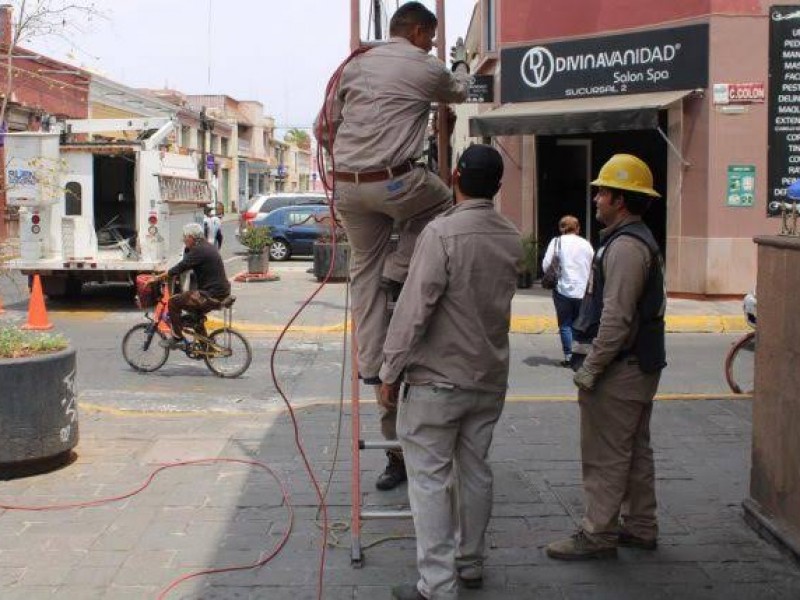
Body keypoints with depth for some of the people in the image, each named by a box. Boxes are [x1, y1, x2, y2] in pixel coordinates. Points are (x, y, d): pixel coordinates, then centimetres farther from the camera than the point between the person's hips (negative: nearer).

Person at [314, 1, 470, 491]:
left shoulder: (356, 66, 16)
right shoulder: (426, 68, 2)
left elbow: (323, 128, 17)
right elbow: (457, 93, 26)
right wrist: (463, 70, 48)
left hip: (348, 186, 5)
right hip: (396, 183, -5)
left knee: (366, 275, 14)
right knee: (442, 200, 26)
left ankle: (372, 363, 16)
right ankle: (400, 272, 14)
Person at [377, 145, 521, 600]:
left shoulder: (442, 232, -19)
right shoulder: (513, 238, 2)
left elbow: (414, 309, -20)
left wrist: (391, 372, -12)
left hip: (438, 379, -6)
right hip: (491, 377, 7)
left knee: (430, 479, 1)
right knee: (476, 472, 17)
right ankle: (470, 564, 30)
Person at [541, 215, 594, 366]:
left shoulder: (557, 242, -2)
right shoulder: (585, 244, 8)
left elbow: (546, 265, -8)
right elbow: (594, 266, 7)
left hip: (563, 290, -3)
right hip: (582, 291, 3)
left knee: (565, 325, 4)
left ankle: (568, 356, 1)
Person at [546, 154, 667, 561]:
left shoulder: (626, 245, -18)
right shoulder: (637, 240, 16)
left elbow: (616, 318, -24)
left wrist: (589, 369, -19)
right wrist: (592, 363, 20)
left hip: (619, 370, -11)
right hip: (638, 367, 11)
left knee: (605, 456, -3)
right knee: (634, 451, 17)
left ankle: (598, 534, 4)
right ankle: (640, 527, 27)